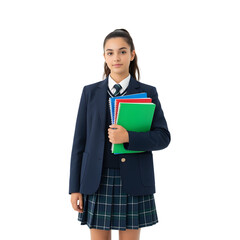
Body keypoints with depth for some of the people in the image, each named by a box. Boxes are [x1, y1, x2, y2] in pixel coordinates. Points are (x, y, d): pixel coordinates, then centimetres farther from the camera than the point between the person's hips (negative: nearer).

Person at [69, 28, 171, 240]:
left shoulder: (148, 93, 3)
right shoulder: (90, 92, 6)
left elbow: (163, 137, -3)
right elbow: (80, 140, 5)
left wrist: (128, 137, -20)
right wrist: (75, 187, 2)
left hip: (133, 182, -1)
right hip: (97, 182, 1)